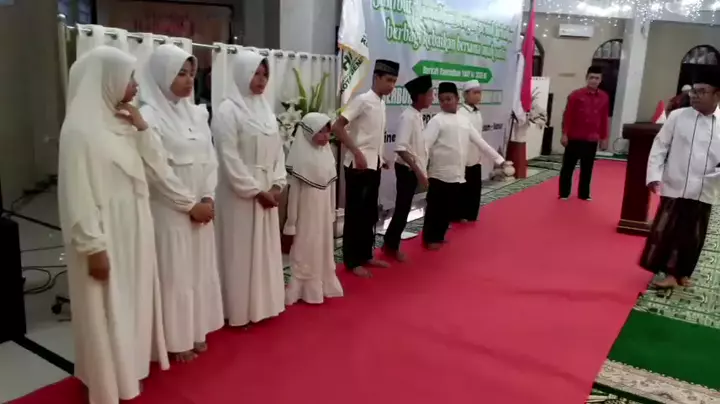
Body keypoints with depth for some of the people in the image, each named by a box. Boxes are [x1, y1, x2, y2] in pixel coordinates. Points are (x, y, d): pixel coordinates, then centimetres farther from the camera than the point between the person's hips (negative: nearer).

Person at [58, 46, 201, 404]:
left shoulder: (122, 122, 6)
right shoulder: (80, 128, -17)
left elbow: (155, 166, 7)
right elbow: (77, 194, -18)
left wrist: (142, 127, -6)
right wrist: (94, 247, -18)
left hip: (134, 231, 8)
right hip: (105, 236, -8)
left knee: (133, 301, 19)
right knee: (106, 310, 8)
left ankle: (129, 366, 37)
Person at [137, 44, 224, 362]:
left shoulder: (197, 113, 8)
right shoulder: (149, 115, -11)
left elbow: (210, 159, 7)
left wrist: (208, 198, -5)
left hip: (201, 209, 6)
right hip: (169, 210, -6)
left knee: (200, 270, 14)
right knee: (175, 273, 4)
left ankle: (196, 331, 30)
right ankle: (177, 339, 20)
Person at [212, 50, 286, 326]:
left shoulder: (266, 109, 11)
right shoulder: (228, 111, -11)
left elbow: (278, 151, 11)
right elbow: (229, 159, -16)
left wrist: (277, 184, -1)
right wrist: (255, 191, -16)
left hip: (267, 192, 7)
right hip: (240, 194, -7)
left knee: (265, 249, 13)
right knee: (241, 251, 2)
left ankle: (262, 305, 27)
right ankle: (240, 312, 14)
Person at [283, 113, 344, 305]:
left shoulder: (326, 152, 3)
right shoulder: (301, 156, -17)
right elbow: (294, 190, -14)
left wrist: (332, 213, 13)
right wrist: (291, 223, -12)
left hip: (324, 212, 7)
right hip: (307, 213, -7)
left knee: (324, 249, 17)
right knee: (306, 251, 4)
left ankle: (324, 285, 31)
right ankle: (307, 290, 17)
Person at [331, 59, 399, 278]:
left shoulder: (381, 104, 12)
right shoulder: (362, 100, -12)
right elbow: (337, 127, -17)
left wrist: (380, 158, 13)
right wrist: (356, 153, -21)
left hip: (374, 165, 8)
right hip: (358, 166, -8)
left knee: (370, 213, 14)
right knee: (355, 214, -1)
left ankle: (366, 255, 26)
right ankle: (352, 261, 8)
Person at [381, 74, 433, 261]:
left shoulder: (418, 115, 10)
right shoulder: (408, 116, -19)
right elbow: (401, 148, -27)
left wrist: (421, 170, 17)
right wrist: (418, 171, -26)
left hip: (414, 170, 9)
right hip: (407, 169, -9)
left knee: (404, 209, 15)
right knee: (402, 209, 1)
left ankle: (390, 244, 27)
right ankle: (392, 246, 16)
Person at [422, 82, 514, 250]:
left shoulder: (464, 120, 12)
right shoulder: (437, 120, -6)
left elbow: (480, 143, 16)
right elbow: (425, 144, -17)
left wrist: (500, 160, 15)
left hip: (457, 173, 6)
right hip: (440, 173, -6)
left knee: (449, 208, 14)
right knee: (435, 207, 1)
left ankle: (439, 236, 29)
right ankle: (430, 238, 16)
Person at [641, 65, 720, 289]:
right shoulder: (678, 116, -4)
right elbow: (660, 146, -2)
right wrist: (654, 175, -11)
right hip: (675, 187, -2)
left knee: (693, 237, 13)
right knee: (665, 231, 1)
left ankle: (681, 273, 33)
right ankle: (670, 273, 18)